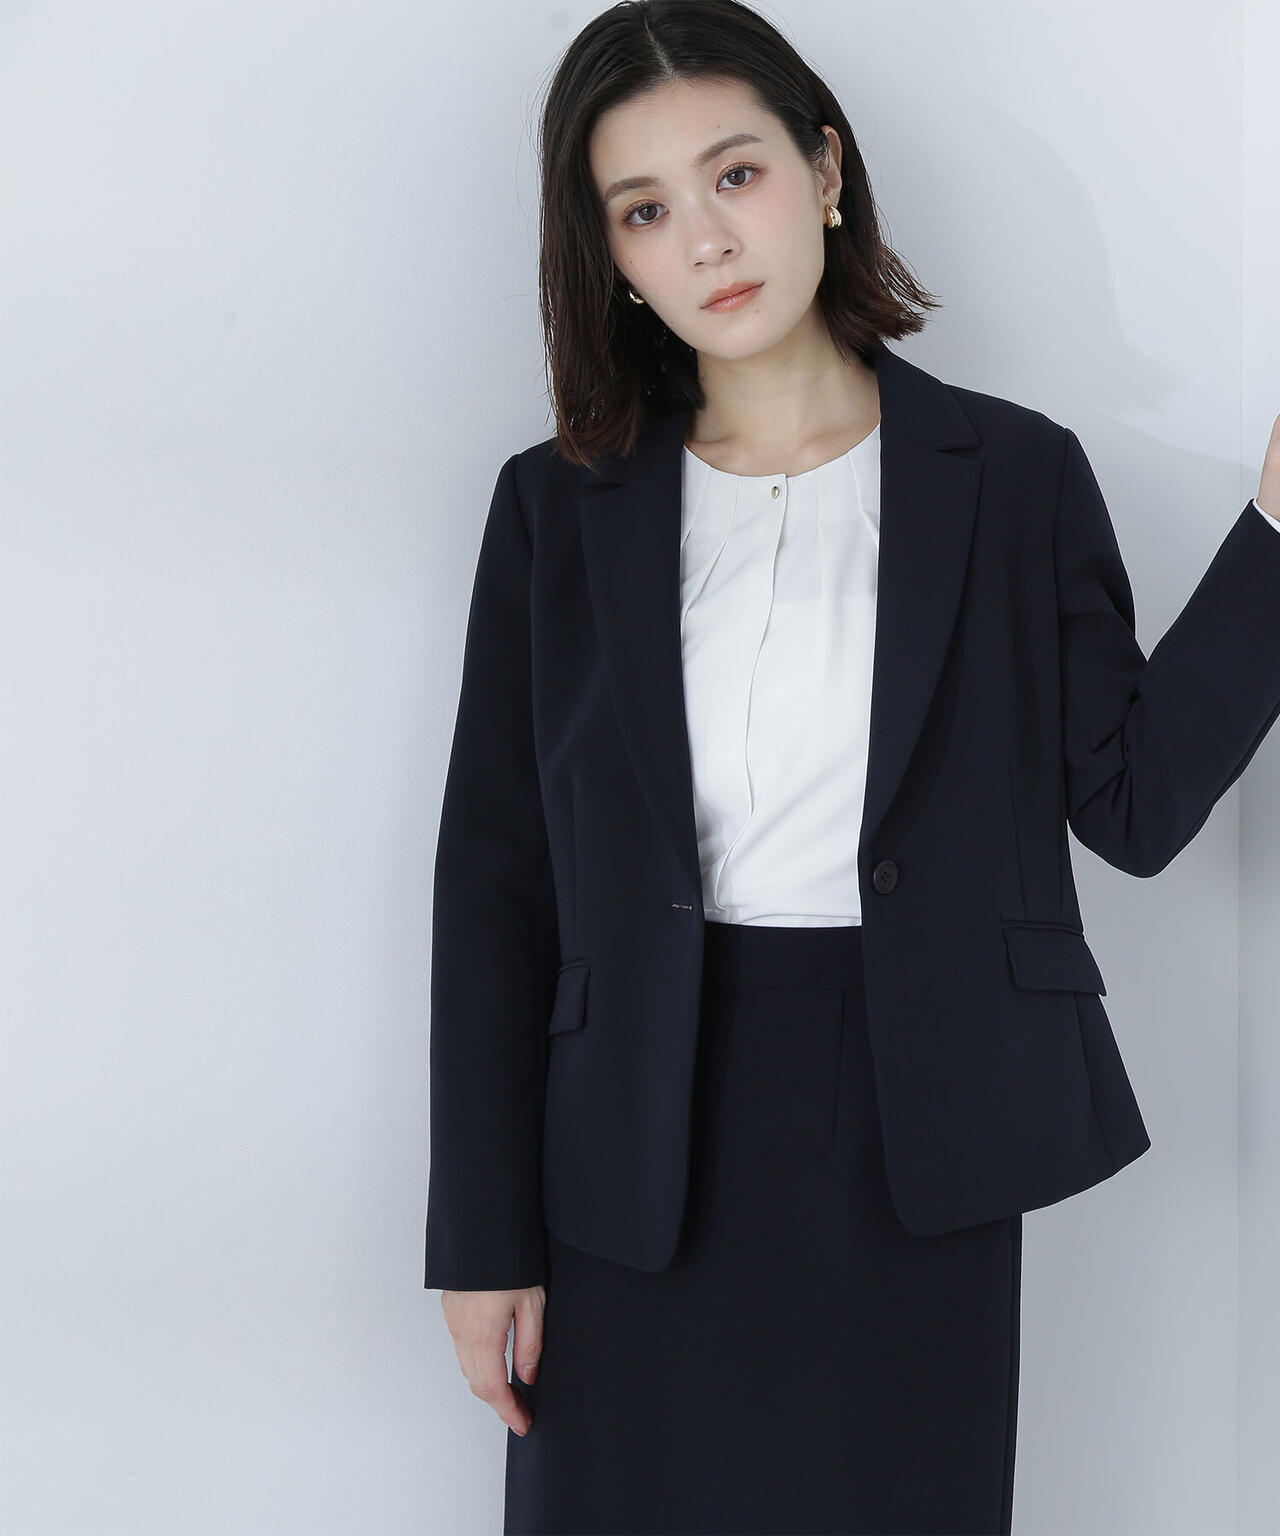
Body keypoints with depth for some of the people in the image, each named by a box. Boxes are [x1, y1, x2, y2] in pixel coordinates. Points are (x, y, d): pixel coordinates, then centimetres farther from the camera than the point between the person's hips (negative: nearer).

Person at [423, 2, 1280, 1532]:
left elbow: (1135, 800, -1)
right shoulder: (560, 506, 3)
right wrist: (486, 1233, 0)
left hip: (916, 1153, 0)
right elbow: (495, 881, 2)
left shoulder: (1015, 476, 2)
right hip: (641, 1167, 1)